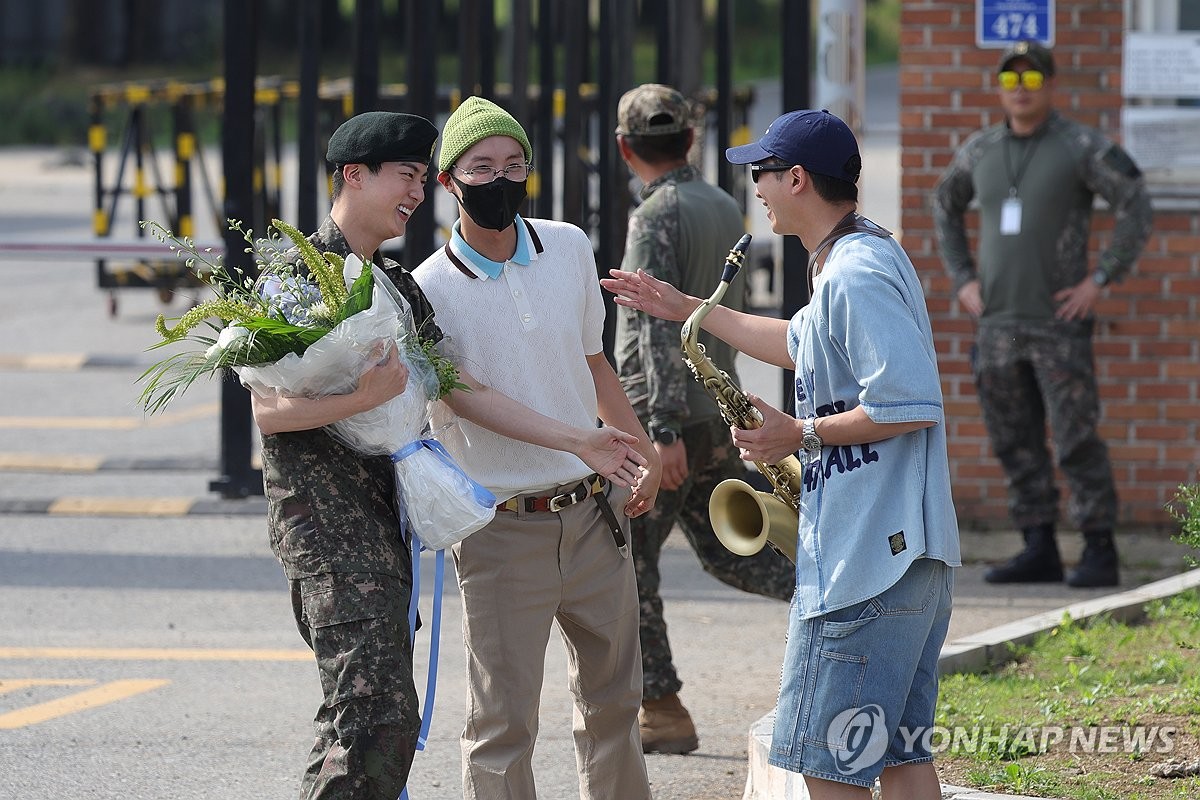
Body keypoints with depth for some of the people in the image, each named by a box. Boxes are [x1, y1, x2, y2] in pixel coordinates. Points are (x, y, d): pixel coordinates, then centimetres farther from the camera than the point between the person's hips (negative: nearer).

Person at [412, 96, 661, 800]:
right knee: (503, 726, -5)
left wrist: (642, 451, 12)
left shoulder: (569, 248, 5)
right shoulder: (430, 290, -9)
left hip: (592, 513, 5)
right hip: (503, 529, -5)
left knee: (612, 703, 15)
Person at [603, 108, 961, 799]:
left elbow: (912, 404, -25)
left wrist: (802, 434, -14)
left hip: (868, 560, -11)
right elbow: (801, 344, 34)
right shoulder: (868, 256, 16)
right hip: (914, 556, 11)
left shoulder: (854, 275, -17)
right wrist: (687, 309, 37)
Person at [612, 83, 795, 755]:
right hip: (722, 412, 8)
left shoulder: (657, 217, -14)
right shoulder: (727, 210, 11)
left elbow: (660, 326, -22)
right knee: (728, 552, 16)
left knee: (626, 563, 3)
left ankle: (662, 711, 3)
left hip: (663, 419, -8)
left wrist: (666, 428, -27)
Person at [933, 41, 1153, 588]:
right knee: (1015, 441, 5)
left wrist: (1100, 281, -15)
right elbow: (945, 208, 25)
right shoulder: (980, 151, 9)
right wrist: (963, 280, 14)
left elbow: (1137, 210, -12)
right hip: (999, 321, 5)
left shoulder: (1082, 147, -7)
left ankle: (1099, 553, -2)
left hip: (1060, 320, -5)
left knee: (1076, 440, -8)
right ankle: (1038, 552, 11)